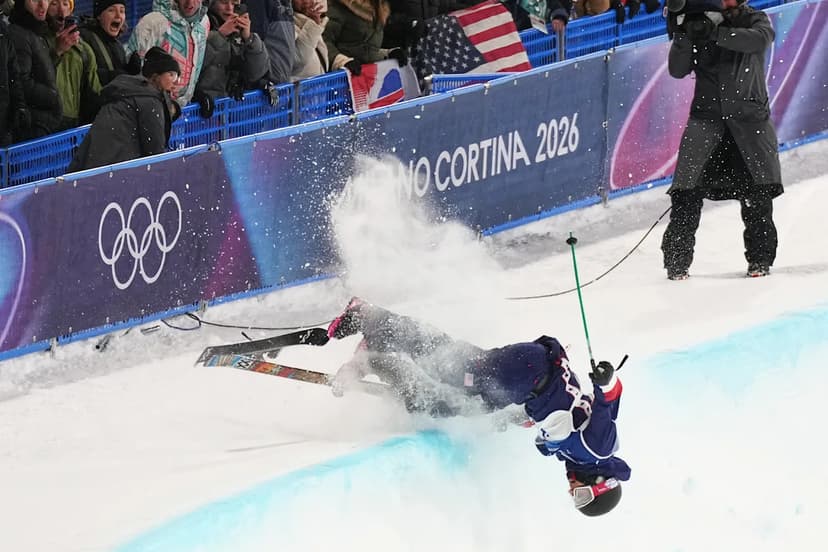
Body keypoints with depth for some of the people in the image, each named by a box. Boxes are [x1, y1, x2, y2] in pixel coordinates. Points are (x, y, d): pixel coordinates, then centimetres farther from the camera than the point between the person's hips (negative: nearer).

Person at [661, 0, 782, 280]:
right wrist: (682, 34, -17)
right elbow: (677, 70, -1)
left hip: (750, 116, 0)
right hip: (706, 117, 1)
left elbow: (759, 39, -18)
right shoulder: (699, 24, 8)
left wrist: (714, 33, -27)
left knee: (757, 193, -6)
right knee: (688, 190, -9)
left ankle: (760, 257, 6)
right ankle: (677, 260, -4)